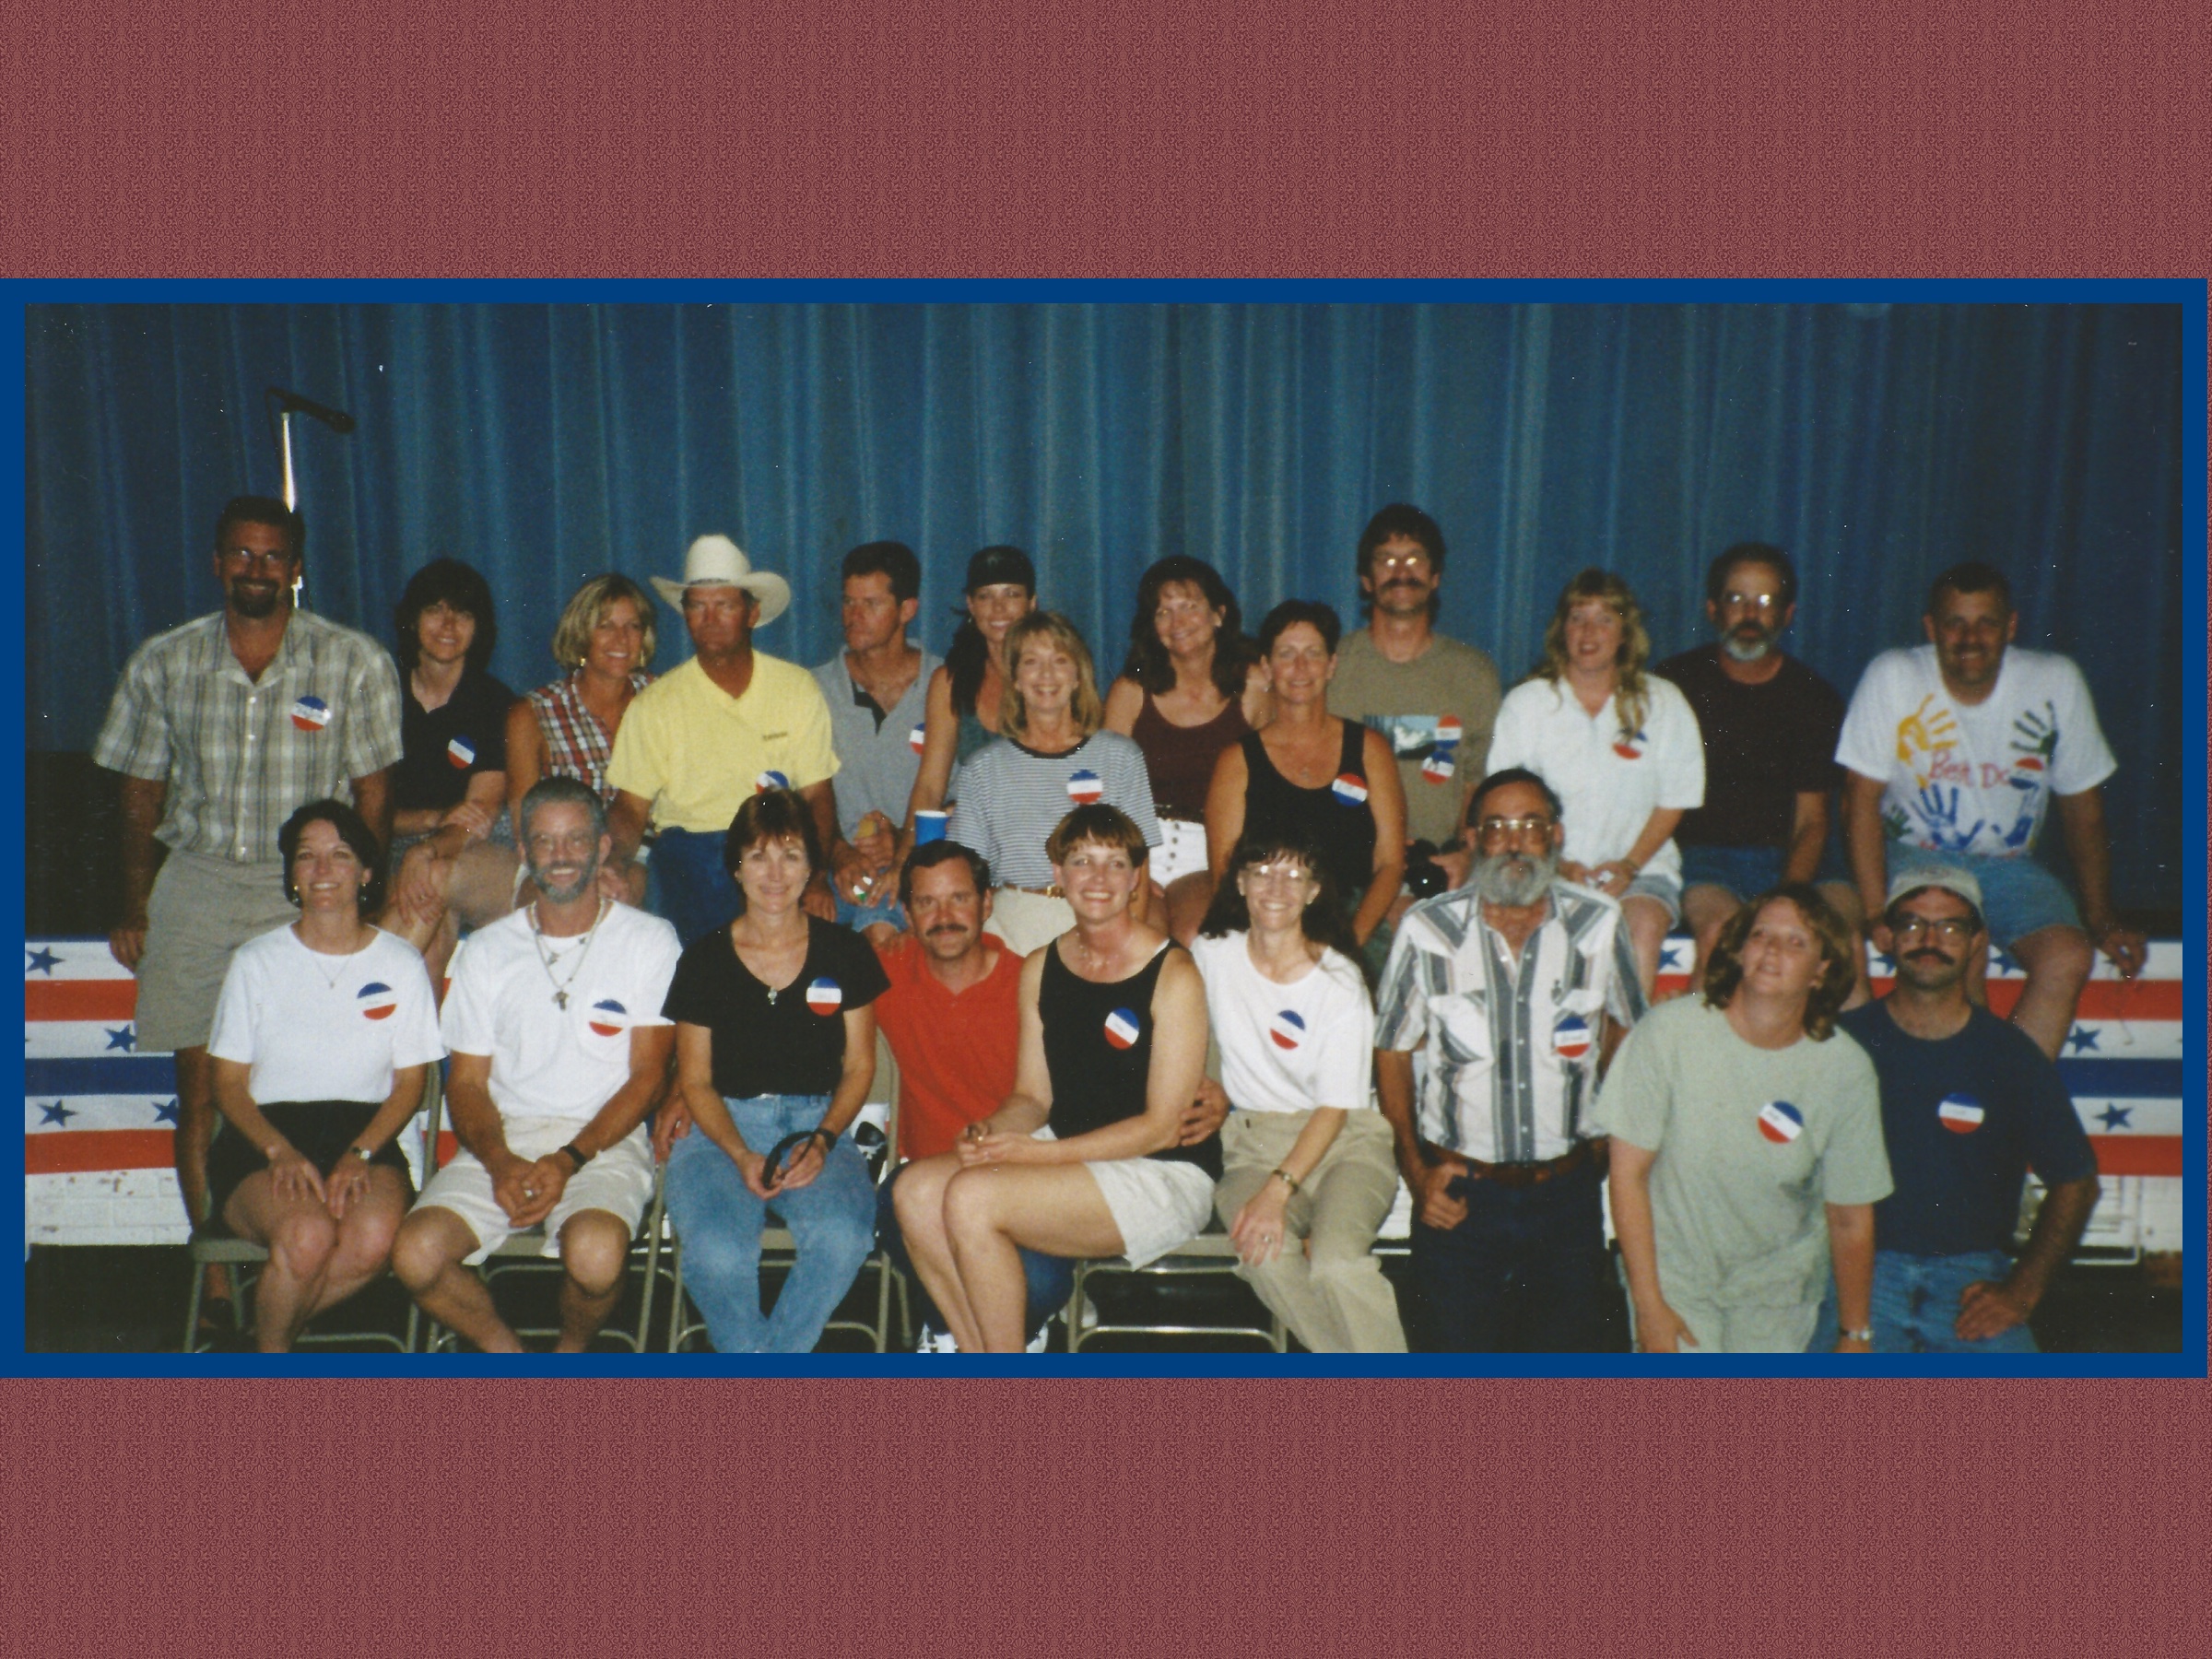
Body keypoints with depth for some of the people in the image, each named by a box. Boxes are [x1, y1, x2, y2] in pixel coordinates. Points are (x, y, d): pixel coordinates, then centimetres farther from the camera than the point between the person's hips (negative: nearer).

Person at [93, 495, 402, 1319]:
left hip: (309, 884, -2)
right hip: (196, 881, 3)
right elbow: (141, 796, 13)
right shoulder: (163, 664, 7)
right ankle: (215, 1269, 10)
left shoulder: (354, 663, 0)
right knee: (200, 1089, 2)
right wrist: (131, 909, 11)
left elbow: (372, 797, 2)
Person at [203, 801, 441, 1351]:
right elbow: (228, 1083, 6)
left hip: (365, 1136, 1)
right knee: (307, 1235, -33)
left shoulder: (401, 963, 8)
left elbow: (410, 1083, 7)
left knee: (374, 1238, -32)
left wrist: (360, 1154, -11)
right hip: (263, 1138, -1)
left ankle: (269, 1324, -4)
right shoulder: (257, 960, 8)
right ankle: (271, 1349, -3)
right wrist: (279, 1151, -12)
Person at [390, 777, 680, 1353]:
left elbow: (647, 1078, -1)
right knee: (416, 1253, -23)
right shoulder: (486, 950, 12)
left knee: (595, 1252, -33)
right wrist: (500, 1163, -11)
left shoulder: (649, 941, 3)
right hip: (504, 1139, 3)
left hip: (604, 1140, -3)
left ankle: (570, 1353, 2)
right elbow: (466, 1081, 10)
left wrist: (568, 1160, -15)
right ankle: (512, 1358, 5)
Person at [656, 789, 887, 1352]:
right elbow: (695, 1081, 6)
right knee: (717, 1256, -31)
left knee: (843, 1239, -32)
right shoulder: (705, 958, 4)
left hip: (818, 1122, 1)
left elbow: (859, 1067, 9)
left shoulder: (846, 953, 5)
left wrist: (822, 1140, -9)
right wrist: (741, 1156, -11)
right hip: (722, 1128, 0)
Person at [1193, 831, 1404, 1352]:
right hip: (1253, 1142, 2)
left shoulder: (1341, 984, -6)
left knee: (1337, 1264, -32)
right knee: (1266, 1256, -32)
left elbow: (1335, 1108, -9)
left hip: (1344, 1141, -2)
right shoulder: (1211, 954, 2)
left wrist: (1278, 1189, -21)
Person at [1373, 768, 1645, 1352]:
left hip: (1568, 1190, 1)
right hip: (1459, 1191, -1)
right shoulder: (1426, 930, -8)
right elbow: (1391, 1050, 3)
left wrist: (1606, 1139, 8)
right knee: (1455, 1348, 3)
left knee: (1572, 1345, 8)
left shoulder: (1599, 924, -4)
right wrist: (1415, 1170, -2)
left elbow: (1629, 1029, 13)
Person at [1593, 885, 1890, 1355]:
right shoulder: (1669, 1031, -17)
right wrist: (1649, 1307, -10)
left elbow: (1850, 1218, 0)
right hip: (1675, 1268, -2)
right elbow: (1629, 1172, -11)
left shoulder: (1847, 1069, -10)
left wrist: (1855, 1335, 6)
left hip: (1778, 1278, 2)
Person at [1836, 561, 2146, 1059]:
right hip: (1916, 856, -2)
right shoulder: (1892, 677, -11)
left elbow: (2083, 806, 5)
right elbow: (1862, 798, -10)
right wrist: (1875, 913, -20)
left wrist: (2101, 918, -1)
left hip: (2009, 865, 2)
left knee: (2070, 958, -24)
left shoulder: (2058, 683, -3)